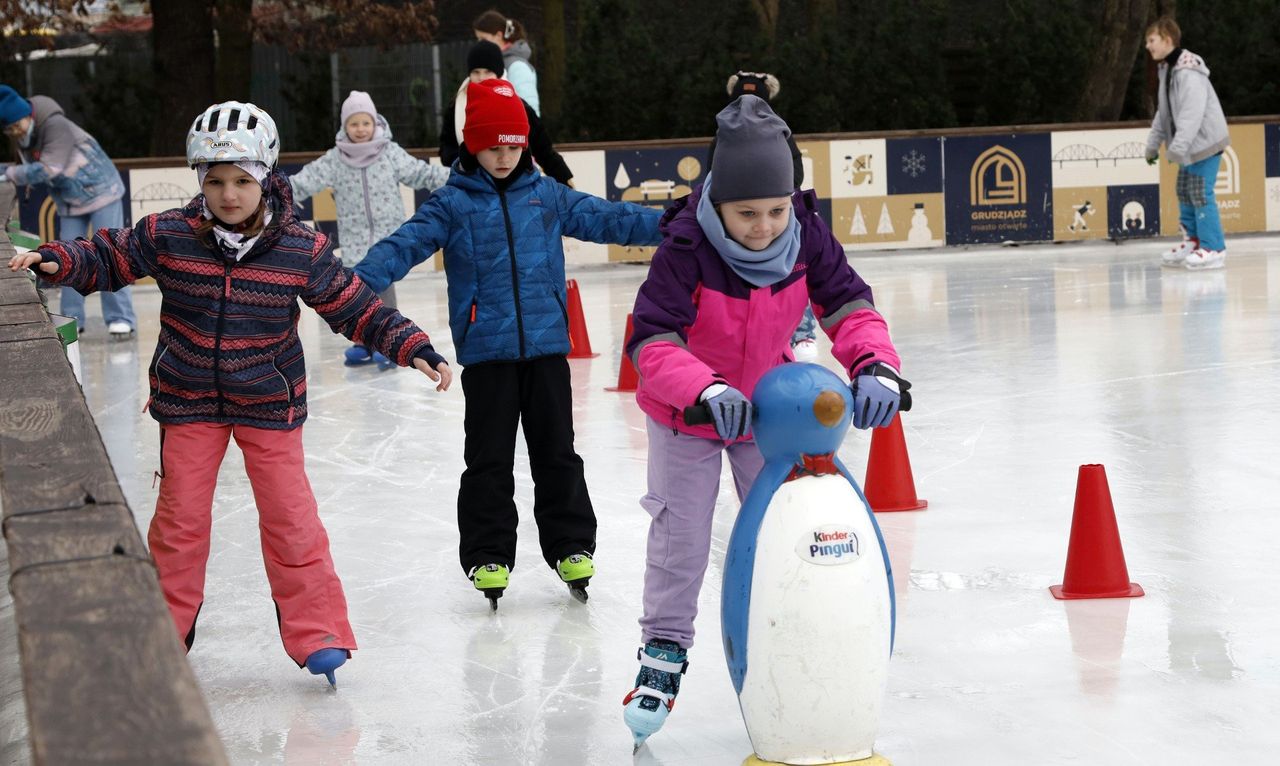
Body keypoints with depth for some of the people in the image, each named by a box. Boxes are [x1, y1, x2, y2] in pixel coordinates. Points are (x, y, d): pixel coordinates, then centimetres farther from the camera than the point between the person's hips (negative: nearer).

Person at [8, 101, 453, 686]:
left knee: (290, 517, 0)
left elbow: (355, 308, -3)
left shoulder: (303, 250, -11)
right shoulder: (167, 236, -11)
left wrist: (414, 348, -10)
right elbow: (109, 258, 1)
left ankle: (317, 633, 10)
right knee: (180, 517, 7)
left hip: (270, 403, -1)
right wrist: (55, 260, -16)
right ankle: (163, 632, 23)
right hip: (187, 401, 1)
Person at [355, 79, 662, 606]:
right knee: (489, 461, 4)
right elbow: (408, 243, -11)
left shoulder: (546, 195, 7)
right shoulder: (453, 203, -1)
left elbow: (604, 219, 10)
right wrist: (361, 282, -26)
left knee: (557, 453, 10)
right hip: (486, 351, -2)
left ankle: (571, 545, 20)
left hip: (546, 345, 2)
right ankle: (487, 556, 12)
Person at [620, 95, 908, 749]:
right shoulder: (687, 248, -33)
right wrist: (706, 390, -55)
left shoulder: (806, 236, -22)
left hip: (768, 406, 3)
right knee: (681, 536, 3)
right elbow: (651, 342, -38)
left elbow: (848, 306, -19)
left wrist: (876, 365, -39)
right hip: (686, 413, -3)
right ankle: (663, 653, 22)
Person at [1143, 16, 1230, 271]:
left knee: (1200, 194, -9)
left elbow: (1192, 113, -30)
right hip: (1190, 145, 10)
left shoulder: (1188, 72, -22)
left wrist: (1178, 146, -36)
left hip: (1205, 141, -10)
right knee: (1184, 192, 13)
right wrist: (1153, 143, 21)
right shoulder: (1166, 70, 10)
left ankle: (1213, 249, -3)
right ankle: (1193, 239, 24)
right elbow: (1164, 112, 19)